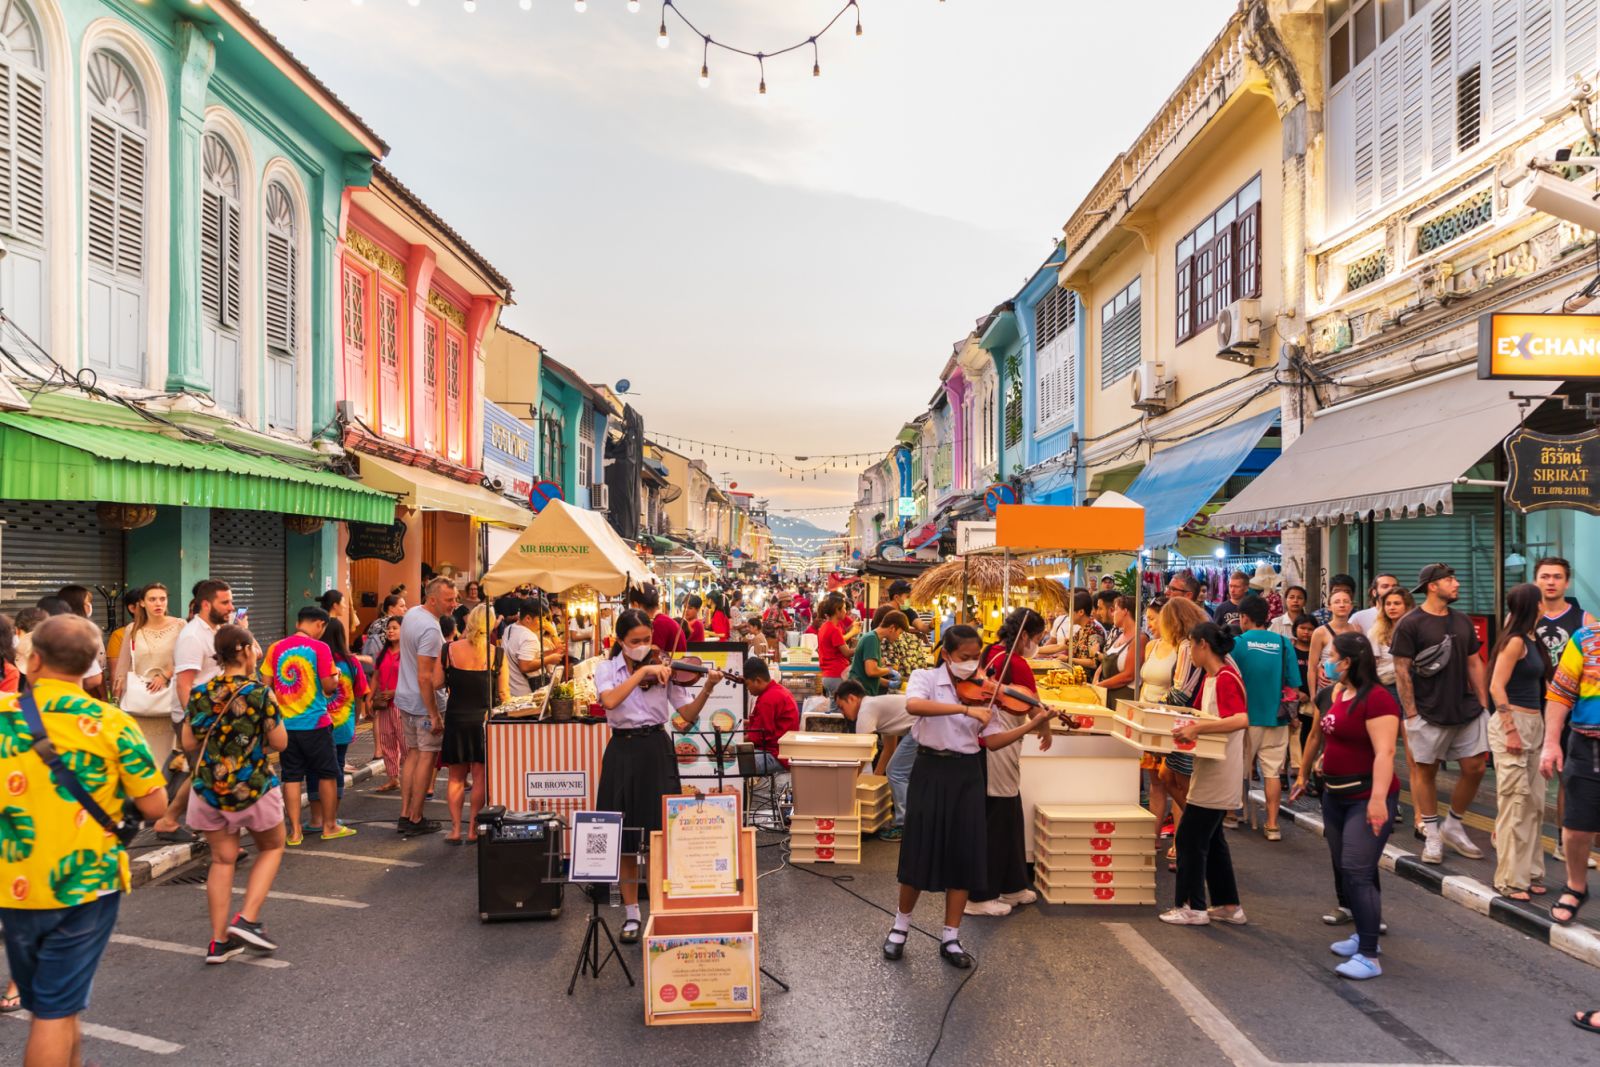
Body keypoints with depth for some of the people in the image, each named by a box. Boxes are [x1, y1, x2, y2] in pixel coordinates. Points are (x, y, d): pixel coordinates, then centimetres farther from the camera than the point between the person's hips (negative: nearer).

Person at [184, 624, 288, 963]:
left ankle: (219, 941, 15)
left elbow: (189, 743, 6)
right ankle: (247, 919, 7)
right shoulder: (260, 694, -15)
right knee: (272, 848, 19)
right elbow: (280, 743, -8)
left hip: (208, 789, 4)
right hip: (254, 789, -4)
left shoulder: (200, 694, -2)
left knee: (222, 860, 14)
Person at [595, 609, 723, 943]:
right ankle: (631, 913, 19)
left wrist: (707, 688, -19)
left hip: (657, 751, -1)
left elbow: (688, 714, -4)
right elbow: (610, 701, -20)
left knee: (658, 834, -2)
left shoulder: (664, 669, 2)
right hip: (622, 753, 1)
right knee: (624, 837, 6)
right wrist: (642, 671, -23)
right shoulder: (607, 669, 2)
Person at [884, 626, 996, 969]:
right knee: (920, 853, 3)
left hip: (967, 775, 4)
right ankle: (901, 925, 26)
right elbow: (913, 706, -30)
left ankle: (951, 939, 19)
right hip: (931, 772, -4)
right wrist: (965, 709, -35)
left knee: (964, 856, 6)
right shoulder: (925, 678, -6)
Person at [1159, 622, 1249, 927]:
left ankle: (1192, 907, 8)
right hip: (1211, 773, 10)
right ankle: (1228, 906, 25)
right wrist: (1186, 724, 11)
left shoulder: (1226, 678, -18)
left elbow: (1241, 719, -32)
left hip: (1218, 776, -10)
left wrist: (1197, 728, -35)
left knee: (1190, 838, -2)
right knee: (1211, 839, 17)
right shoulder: (1210, 678, 11)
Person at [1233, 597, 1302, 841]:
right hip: (1276, 719, 2)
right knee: (1273, 772, 7)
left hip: (1246, 717, -2)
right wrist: (1292, 713, 15)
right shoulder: (1284, 643, -1)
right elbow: (1294, 685, 1)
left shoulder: (1237, 643, -8)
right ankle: (1272, 825, 7)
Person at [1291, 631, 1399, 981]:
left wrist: (1378, 799, -33)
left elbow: (1385, 752, -26)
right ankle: (1364, 933, 30)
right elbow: (1317, 736, 21)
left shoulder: (1376, 699, -18)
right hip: (1335, 794, 9)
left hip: (1367, 797, -9)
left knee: (1358, 873, -11)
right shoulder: (1334, 693, 9)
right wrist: (1303, 774, 27)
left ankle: (1369, 956, -5)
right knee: (1343, 870, 16)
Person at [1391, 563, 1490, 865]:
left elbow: (1475, 664, 15)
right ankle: (1432, 835, 17)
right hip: (1429, 714, -5)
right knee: (1426, 771, 3)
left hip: (1467, 710, 5)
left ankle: (1453, 826, 23)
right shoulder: (1410, 625, -8)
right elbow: (1402, 671, -9)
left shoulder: (1463, 622, 10)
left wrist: (1483, 704, 9)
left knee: (1475, 767, 4)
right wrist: (1411, 713, -12)